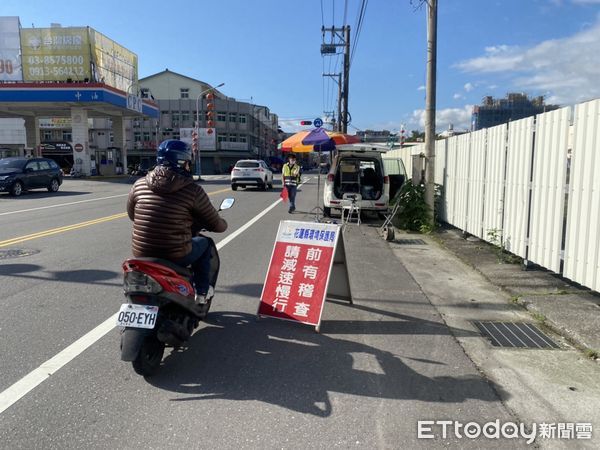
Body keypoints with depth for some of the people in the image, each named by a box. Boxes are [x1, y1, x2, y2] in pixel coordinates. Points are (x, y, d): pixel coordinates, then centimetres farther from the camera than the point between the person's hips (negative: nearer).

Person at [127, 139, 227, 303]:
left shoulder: (139, 184, -1)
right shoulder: (193, 190, -12)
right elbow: (216, 225, -4)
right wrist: (223, 224, 21)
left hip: (141, 254, 5)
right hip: (176, 257, -4)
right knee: (204, 243, 25)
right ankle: (201, 292, 31)